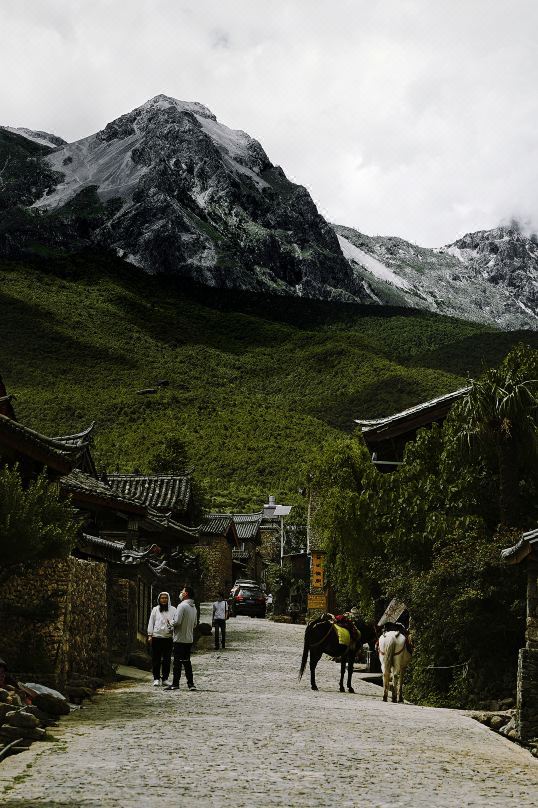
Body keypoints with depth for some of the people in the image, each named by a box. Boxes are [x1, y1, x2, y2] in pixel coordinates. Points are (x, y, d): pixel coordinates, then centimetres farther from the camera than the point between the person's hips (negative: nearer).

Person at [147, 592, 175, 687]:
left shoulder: (173, 610, 8)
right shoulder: (155, 610, 9)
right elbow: (151, 623, 10)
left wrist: (172, 625, -12)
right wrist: (150, 635, 4)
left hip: (168, 637, 0)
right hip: (156, 637, 0)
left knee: (167, 660, 4)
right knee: (156, 659, 1)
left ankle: (165, 679, 11)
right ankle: (156, 679, 6)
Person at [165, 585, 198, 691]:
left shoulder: (182, 606, -16)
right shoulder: (193, 607, 11)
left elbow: (177, 621, -21)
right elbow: (195, 624, 19)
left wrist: (171, 622, -2)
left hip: (180, 639, -8)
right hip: (189, 639, 8)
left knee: (177, 662, -2)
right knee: (187, 661, 13)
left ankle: (175, 684, 0)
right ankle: (191, 683, 11)